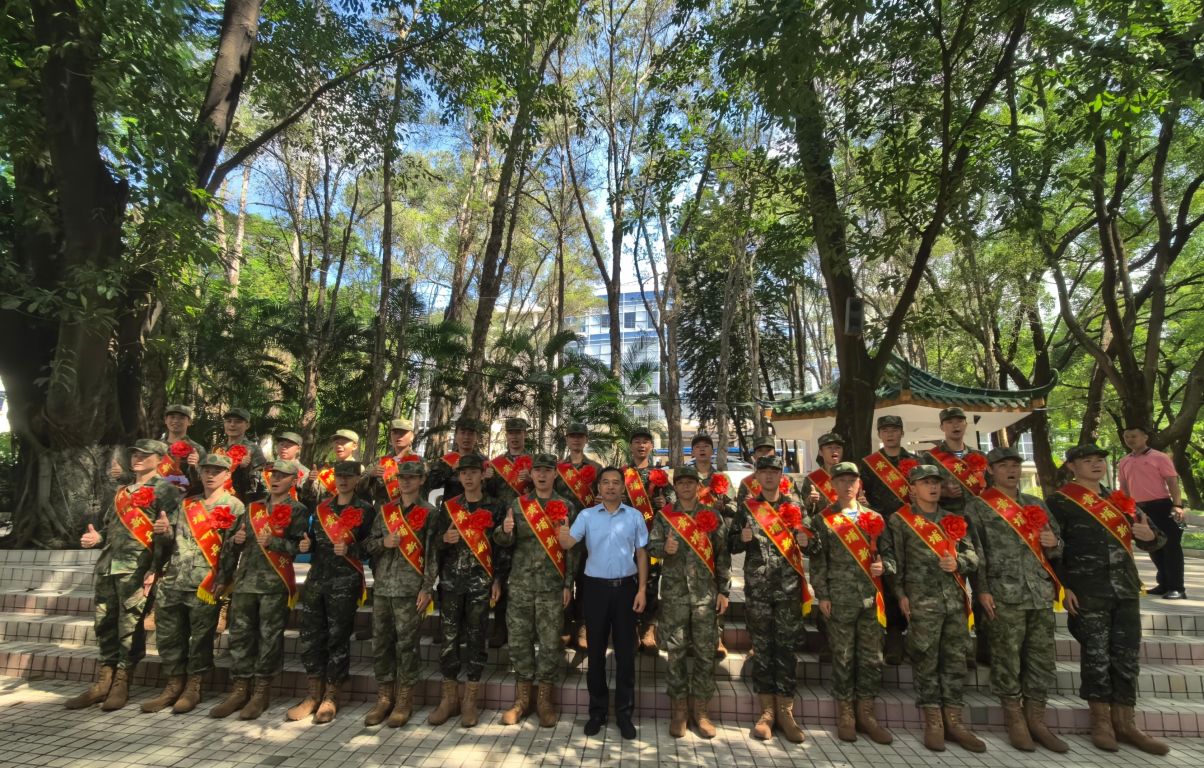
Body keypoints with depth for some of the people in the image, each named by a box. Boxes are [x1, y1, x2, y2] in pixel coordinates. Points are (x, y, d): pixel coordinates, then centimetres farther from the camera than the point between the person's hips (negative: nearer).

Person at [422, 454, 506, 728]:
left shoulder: (494, 508, 1)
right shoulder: (448, 506, 6)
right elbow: (432, 543, 8)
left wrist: (497, 580, -3)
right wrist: (444, 538, -14)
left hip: (480, 583, -1)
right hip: (450, 582, 2)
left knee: (475, 639, 4)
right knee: (449, 639, 5)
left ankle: (471, 699, 17)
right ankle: (450, 697, 20)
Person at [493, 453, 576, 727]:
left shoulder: (566, 507, 1)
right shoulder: (517, 505, 6)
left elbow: (572, 548, 1)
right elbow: (505, 542, 5)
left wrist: (568, 584, -4)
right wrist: (505, 531, -19)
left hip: (552, 586, -2)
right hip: (520, 584, 2)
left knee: (550, 642, 4)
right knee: (519, 640, 8)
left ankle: (544, 699, 20)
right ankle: (522, 698, 24)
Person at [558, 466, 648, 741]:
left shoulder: (635, 516, 3)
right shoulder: (587, 515, 2)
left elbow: (641, 553, 4)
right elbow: (567, 543, -10)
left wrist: (642, 589, -2)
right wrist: (561, 525, -28)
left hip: (626, 587, 0)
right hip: (596, 587, 0)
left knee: (625, 652, 7)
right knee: (596, 651, 10)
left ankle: (624, 713, 21)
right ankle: (597, 710, 25)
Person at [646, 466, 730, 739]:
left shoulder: (713, 516, 5)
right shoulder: (664, 515, 5)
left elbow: (723, 555, 5)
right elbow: (651, 545, 5)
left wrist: (723, 591, 2)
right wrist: (664, 548, -17)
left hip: (706, 593, 0)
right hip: (674, 592, 0)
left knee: (705, 652, 5)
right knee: (675, 652, 6)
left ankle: (701, 709, 21)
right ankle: (678, 710, 20)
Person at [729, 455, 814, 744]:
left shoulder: (795, 509, 7)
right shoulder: (747, 508, 6)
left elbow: (811, 549, 12)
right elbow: (732, 545, 9)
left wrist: (806, 542, -11)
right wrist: (742, 539, -13)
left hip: (789, 588, 0)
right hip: (757, 588, 0)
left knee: (787, 647, 5)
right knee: (761, 647, 6)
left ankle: (785, 711, 16)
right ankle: (767, 710, 17)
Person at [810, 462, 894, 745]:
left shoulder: (874, 518, 11)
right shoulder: (823, 520, 1)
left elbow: (888, 553, 14)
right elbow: (818, 561, -2)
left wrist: (883, 566, -8)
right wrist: (822, 596, -7)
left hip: (871, 597, 3)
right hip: (839, 599, -3)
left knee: (872, 657, 8)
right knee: (843, 657, 5)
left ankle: (865, 713, 23)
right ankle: (845, 714, 18)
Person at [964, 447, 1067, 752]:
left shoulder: (1036, 504, 18)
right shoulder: (978, 507, 0)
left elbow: (1055, 548, 24)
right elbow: (974, 552, -5)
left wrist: (1054, 543, 0)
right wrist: (982, 590, -12)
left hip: (1041, 593, 5)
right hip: (1003, 595, -5)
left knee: (1043, 659, 8)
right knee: (1007, 660, 1)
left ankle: (1036, 720, 21)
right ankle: (1015, 721, 14)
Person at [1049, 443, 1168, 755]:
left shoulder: (1120, 500, 14)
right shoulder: (1060, 501, -6)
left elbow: (1153, 540, 17)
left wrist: (1150, 536, -7)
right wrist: (1064, 587, -14)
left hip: (1126, 589, 5)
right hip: (1087, 593, -5)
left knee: (1127, 656, 7)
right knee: (1096, 656, 2)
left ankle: (1125, 723, 18)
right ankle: (1101, 721, 15)